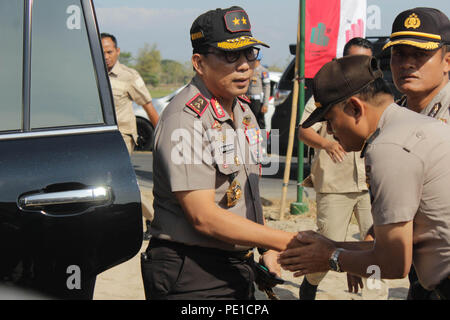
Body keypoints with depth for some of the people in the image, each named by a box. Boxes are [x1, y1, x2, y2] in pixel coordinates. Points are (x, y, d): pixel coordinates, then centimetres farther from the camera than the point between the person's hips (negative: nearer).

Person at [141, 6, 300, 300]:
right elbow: (203, 217, -24)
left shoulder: (243, 110, 11)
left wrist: (267, 249, 11)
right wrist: (287, 241, -24)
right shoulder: (185, 119, -19)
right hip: (192, 279, -8)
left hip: (238, 269, 8)